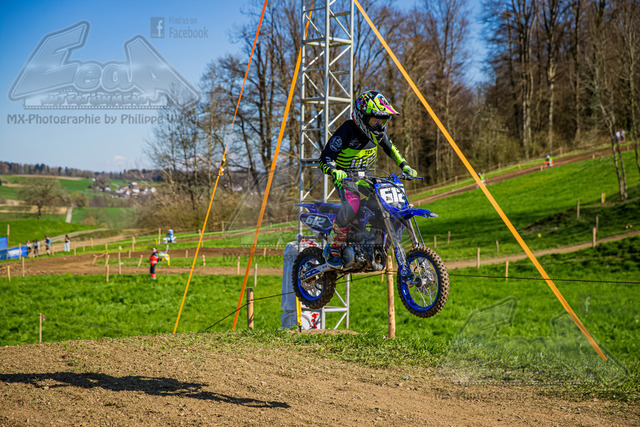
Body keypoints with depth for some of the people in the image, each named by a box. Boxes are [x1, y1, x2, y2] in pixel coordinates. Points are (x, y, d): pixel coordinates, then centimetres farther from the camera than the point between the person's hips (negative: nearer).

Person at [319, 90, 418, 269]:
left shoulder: (378, 130, -2)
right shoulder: (347, 130, -24)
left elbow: (389, 147, 20)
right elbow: (325, 159, -26)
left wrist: (404, 166, 9)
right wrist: (334, 172, -47)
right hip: (344, 176, -7)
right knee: (351, 205, -35)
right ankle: (333, 248, -16)